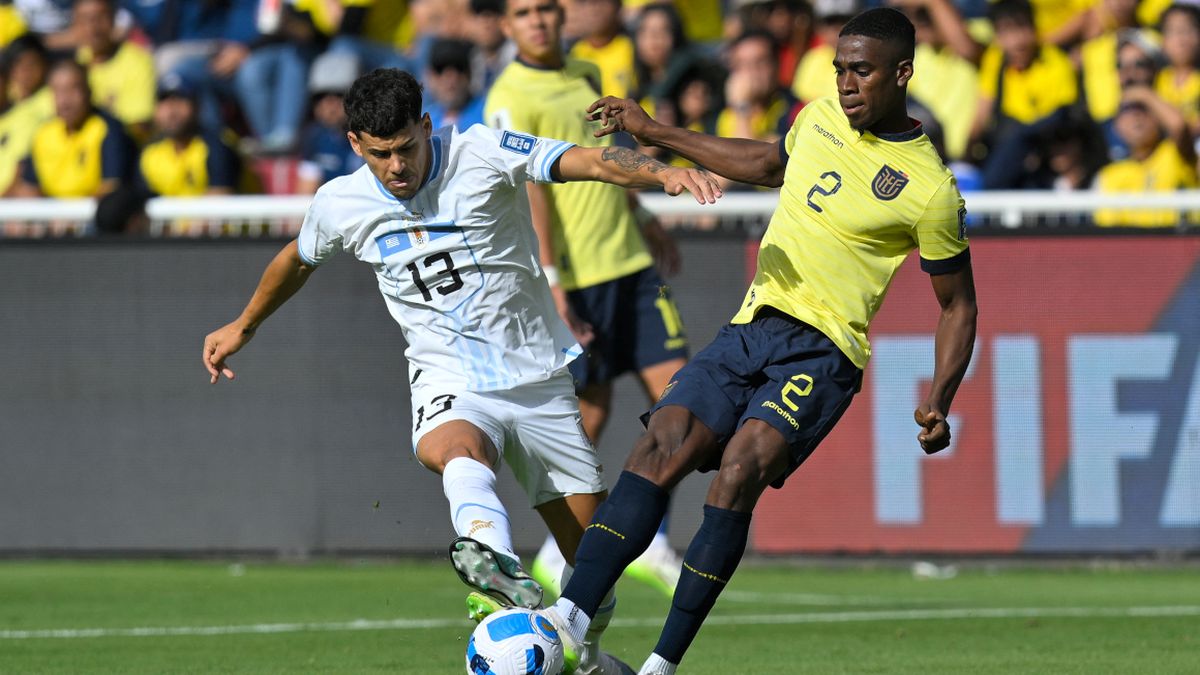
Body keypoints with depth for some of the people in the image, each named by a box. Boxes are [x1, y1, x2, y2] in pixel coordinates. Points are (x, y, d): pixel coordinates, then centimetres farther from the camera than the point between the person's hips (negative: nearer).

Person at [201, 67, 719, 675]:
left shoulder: (482, 155, -11)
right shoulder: (340, 204, -1)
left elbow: (590, 162, -23)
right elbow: (298, 259, 22)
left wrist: (663, 174, -43)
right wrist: (243, 326, 37)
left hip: (537, 377, 0)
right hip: (450, 385, 0)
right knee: (452, 449, -39)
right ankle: (493, 558, -68)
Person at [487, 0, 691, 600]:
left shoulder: (585, 75, 14)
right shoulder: (510, 100, -10)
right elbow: (528, 190, -18)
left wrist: (642, 219, 36)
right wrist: (550, 281, -24)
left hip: (630, 261, 7)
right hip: (575, 275, -7)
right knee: (590, 414, -2)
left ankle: (651, 542, 8)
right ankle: (560, 554, 14)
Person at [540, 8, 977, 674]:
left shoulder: (930, 189, -6)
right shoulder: (821, 116, 11)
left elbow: (957, 305, 3)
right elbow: (770, 164, 33)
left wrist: (938, 402, -9)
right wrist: (655, 133, 33)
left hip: (820, 350, -6)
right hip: (748, 330, 6)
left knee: (740, 468, -28)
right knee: (661, 445, -17)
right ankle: (572, 617, -29)